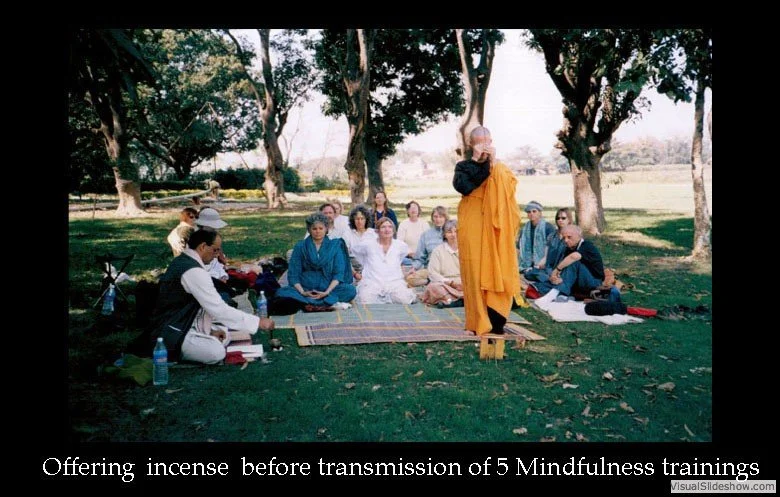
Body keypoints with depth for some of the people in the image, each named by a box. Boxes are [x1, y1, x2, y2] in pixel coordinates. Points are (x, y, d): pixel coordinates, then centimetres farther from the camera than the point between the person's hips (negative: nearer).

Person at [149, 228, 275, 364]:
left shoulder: (183, 261, 10)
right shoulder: (193, 271, -23)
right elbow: (219, 310, -24)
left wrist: (209, 330, 9)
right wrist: (258, 322, -20)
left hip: (180, 326, 10)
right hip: (172, 335, -10)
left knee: (224, 338, 13)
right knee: (217, 352, -27)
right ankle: (169, 353, -7)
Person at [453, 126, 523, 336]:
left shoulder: (499, 169, 15)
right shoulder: (464, 166, 9)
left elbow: (509, 186, -5)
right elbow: (462, 186, -13)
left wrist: (492, 163, -11)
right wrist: (476, 160, -11)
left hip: (494, 227, 2)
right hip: (472, 227, -1)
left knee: (497, 270, -4)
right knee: (475, 272, -4)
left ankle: (495, 321, 2)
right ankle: (479, 322, 2)